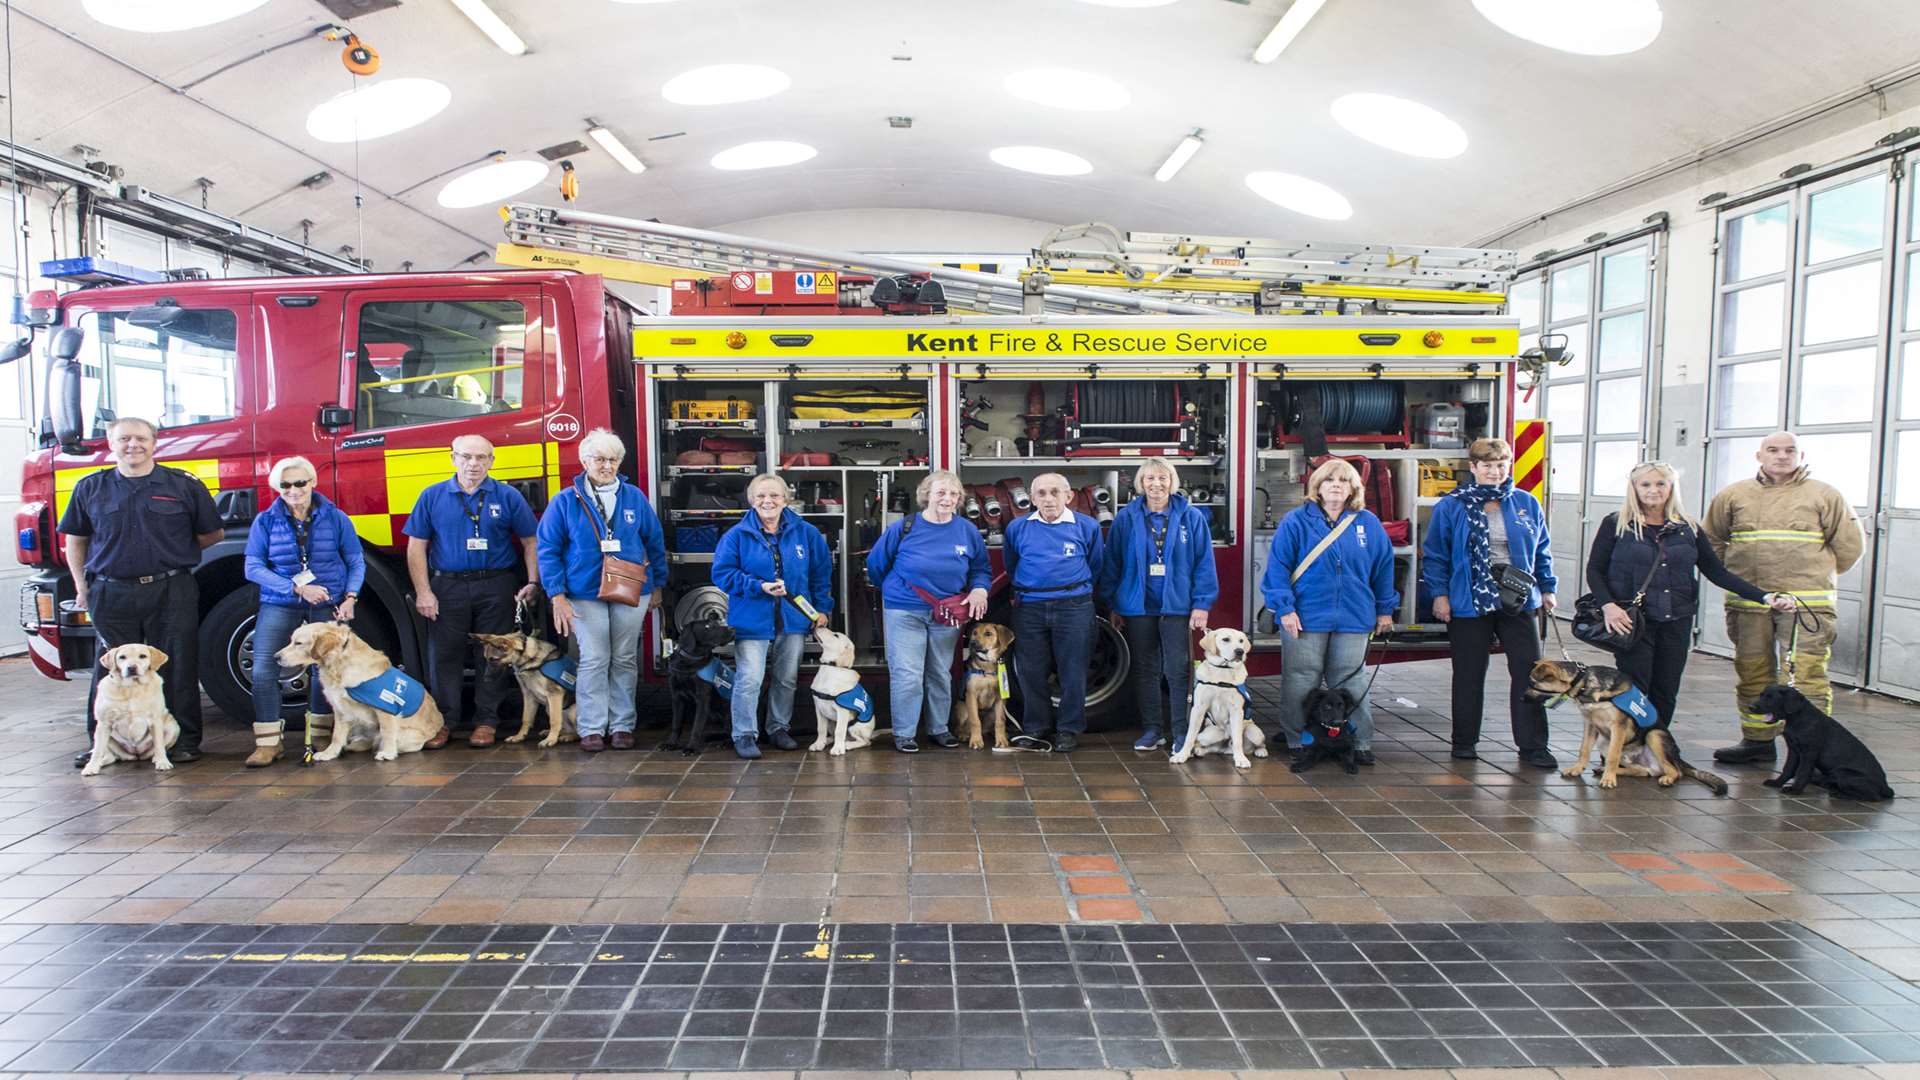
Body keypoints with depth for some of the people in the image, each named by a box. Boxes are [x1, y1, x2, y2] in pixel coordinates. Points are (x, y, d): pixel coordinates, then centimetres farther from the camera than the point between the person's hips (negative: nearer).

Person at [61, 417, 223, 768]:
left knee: (176, 669, 2)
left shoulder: (184, 485, 3)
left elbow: (213, 533, 12)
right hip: (111, 593, 2)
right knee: (110, 671, 8)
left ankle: (184, 739, 11)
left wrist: (172, 552, 7)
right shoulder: (91, 488, 9)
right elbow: (76, 541, 17)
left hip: (171, 592, -2)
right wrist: (82, 588, 12)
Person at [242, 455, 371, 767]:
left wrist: (350, 597, -9)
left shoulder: (335, 518, 1)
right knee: (263, 670, -11)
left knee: (323, 670, 5)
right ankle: (268, 743, -2)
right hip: (279, 604, 0)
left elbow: (356, 562, 6)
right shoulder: (265, 521, 1)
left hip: (328, 605, 0)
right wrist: (296, 587, -17)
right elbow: (253, 567, -5)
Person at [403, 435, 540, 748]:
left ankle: (486, 720, 13)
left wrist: (533, 583, -4)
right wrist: (423, 592, -3)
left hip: (495, 589, 0)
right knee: (444, 655, 3)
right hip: (447, 587, 1)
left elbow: (530, 541, 6)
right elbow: (416, 547, 4)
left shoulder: (508, 497, 4)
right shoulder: (432, 497, 5)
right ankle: (444, 720, 12)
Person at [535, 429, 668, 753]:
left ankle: (622, 726, 16)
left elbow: (655, 542, 11)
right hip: (585, 595, -2)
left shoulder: (635, 498, 4)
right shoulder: (566, 502, -2)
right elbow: (548, 550, -2)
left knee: (625, 661, 8)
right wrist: (557, 595, -9)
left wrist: (658, 585, 11)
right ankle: (591, 729, 5)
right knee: (594, 661, -2)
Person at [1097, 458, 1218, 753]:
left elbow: (1204, 563, -1)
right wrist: (1112, 605, 4)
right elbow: (1112, 563, 6)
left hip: (1176, 607, -2)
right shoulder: (1126, 518, 3)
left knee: (1178, 670, -1)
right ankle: (1151, 729, 19)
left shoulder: (1192, 518, 0)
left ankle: (1181, 732, 7)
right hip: (1138, 607, 2)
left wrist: (1201, 604, -7)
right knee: (1144, 671, 9)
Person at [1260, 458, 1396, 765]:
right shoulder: (1297, 521, -2)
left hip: (1353, 621, 2)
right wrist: (1284, 608, -12)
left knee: (1352, 684, 9)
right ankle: (1299, 744, 14)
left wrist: (1385, 609, 11)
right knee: (1300, 685, 3)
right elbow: (1277, 567, -5)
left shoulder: (1368, 523, 7)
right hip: (1305, 619, -2)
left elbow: (1383, 566, 13)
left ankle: (1360, 744, 17)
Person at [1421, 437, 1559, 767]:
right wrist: (1439, 594, -8)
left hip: (1518, 603, 3)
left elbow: (1541, 551, 15)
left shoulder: (1527, 504, 7)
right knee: (1468, 676, 8)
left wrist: (1547, 588, 12)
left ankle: (1532, 746, 9)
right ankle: (1464, 741, 21)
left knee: (1530, 672, 1)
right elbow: (1434, 555, -1)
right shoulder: (1451, 507, -3)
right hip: (1469, 604, -2)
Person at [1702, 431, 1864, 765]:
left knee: (1807, 675, -10)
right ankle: (1757, 740, 21)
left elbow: (1850, 543, 9)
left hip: (1805, 603, -3)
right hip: (1748, 603, 3)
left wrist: (1817, 576, 11)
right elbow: (1710, 538, 21)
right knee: (1751, 673, 10)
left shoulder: (1825, 496, 4)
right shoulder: (1735, 495, 10)